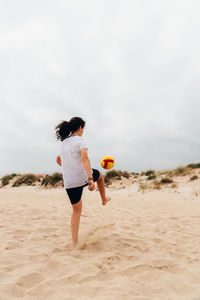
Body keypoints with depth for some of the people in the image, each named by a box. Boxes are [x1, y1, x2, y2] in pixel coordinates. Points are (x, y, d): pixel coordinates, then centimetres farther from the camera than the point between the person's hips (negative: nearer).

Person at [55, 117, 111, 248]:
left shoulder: (64, 142, 14)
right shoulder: (80, 140, -8)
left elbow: (58, 160, 28)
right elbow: (84, 158, -24)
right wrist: (91, 179, -30)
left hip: (68, 182, 5)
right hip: (83, 177, -5)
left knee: (76, 210, 16)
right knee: (99, 175, 30)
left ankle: (74, 243, 16)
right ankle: (104, 199, 49)